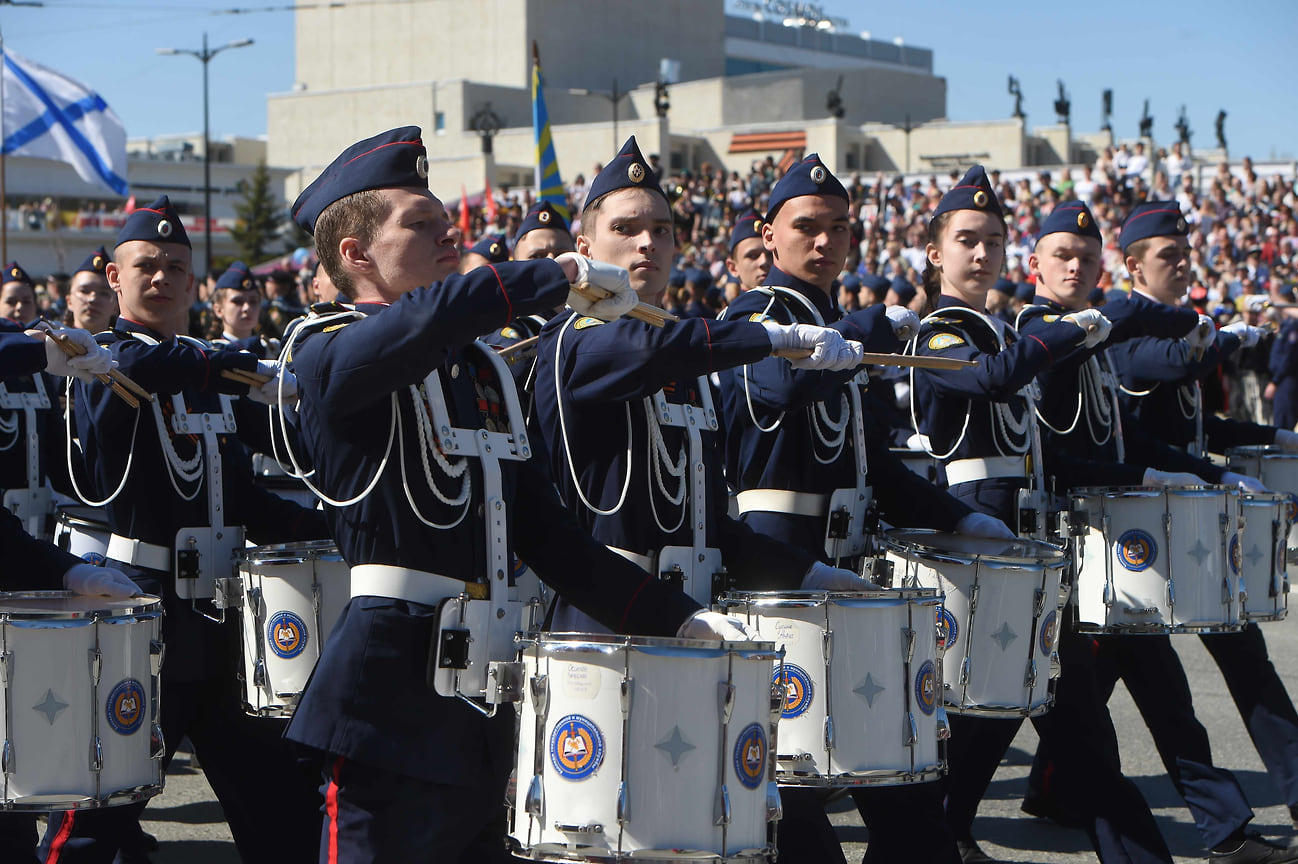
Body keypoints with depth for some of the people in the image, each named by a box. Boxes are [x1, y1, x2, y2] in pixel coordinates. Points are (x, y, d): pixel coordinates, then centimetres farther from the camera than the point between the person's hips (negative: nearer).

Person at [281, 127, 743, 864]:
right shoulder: (330, 355, -6)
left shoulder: (482, 370, 17)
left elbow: (544, 528, 16)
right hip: (393, 695, -7)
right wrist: (564, 275, -21)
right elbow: (429, 315, -30)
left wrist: (676, 616, 8)